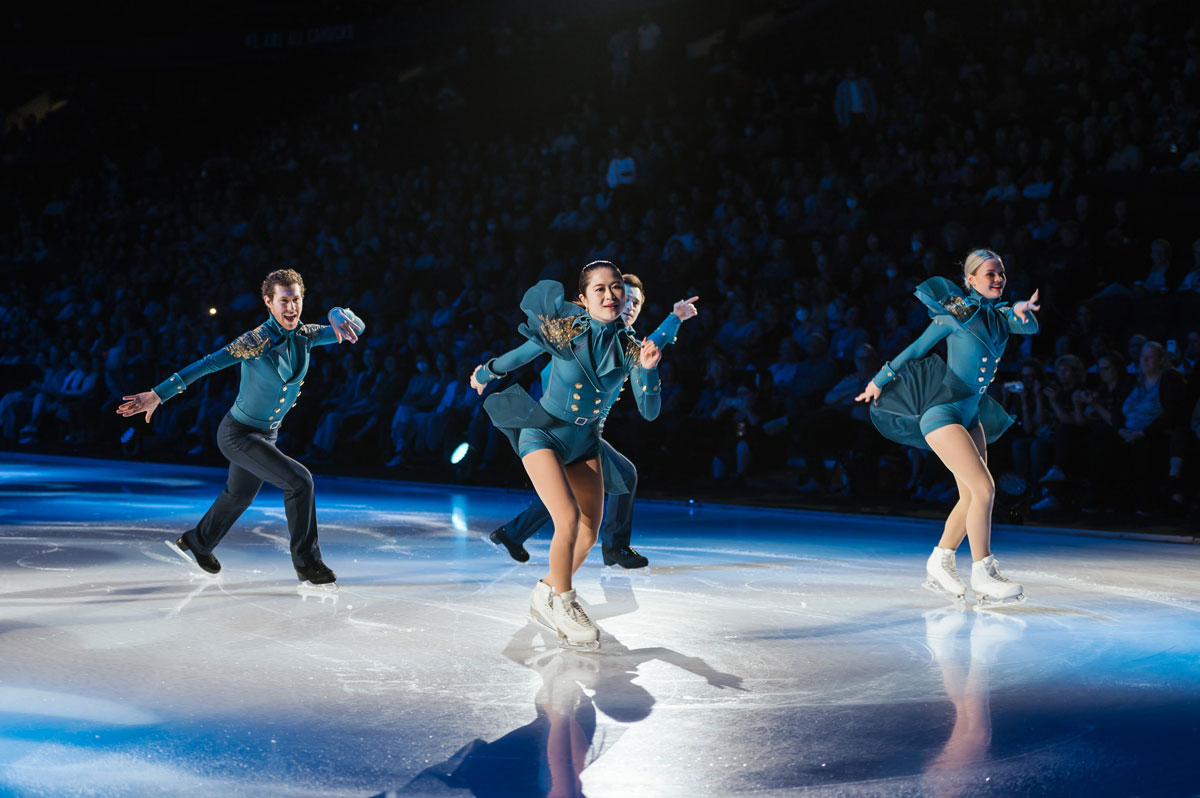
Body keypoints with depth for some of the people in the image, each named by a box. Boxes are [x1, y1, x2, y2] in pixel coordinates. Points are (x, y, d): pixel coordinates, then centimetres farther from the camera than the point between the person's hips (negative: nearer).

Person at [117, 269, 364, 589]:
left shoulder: (304, 336, -7)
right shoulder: (257, 341, -26)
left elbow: (357, 328, -13)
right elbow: (206, 365, -28)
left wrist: (339, 316, -37)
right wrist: (158, 395, -31)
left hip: (266, 435, 8)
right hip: (238, 434, -8)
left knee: (240, 494, 28)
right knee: (299, 480, -20)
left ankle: (196, 543, 54)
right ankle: (307, 564, -7)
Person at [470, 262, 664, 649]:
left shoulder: (628, 348, -10)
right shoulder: (565, 330, -19)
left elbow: (649, 412, -13)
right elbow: (524, 354, -1)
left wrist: (648, 370, -30)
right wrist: (488, 371, 13)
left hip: (584, 441, 5)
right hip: (543, 433, -5)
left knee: (589, 534, 5)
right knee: (569, 520, -21)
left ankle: (546, 595, 28)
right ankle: (562, 602, 0)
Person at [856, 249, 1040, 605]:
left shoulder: (1000, 316, 12)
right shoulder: (957, 311, -6)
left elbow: (1030, 327, -6)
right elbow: (917, 348, 1)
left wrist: (1022, 311, -28)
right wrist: (879, 380, 8)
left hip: (970, 415, 8)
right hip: (942, 411, -8)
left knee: (972, 496, 9)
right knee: (984, 487, -15)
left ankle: (938, 565, 25)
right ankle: (982, 576, -8)